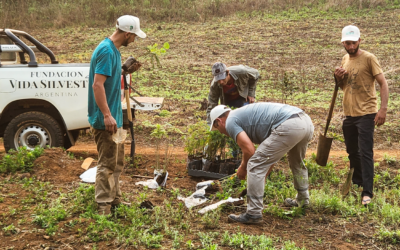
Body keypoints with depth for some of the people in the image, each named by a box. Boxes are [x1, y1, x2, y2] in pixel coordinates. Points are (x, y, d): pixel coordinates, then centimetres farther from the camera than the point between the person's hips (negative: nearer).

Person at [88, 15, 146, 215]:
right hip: (106, 119, -10)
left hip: (114, 118, 10)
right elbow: (97, 85, -25)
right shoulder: (107, 51, -18)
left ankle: (115, 200, 29)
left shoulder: (113, 50, 12)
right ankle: (103, 207, 4)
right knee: (107, 164, -4)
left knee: (117, 162, 18)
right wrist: (107, 115, -28)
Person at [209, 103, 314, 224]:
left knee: (255, 165, -2)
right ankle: (302, 199, 51)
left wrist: (243, 168, 13)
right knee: (296, 162, 36)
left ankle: (253, 214, 3)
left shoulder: (231, 122, 6)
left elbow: (249, 151, -7)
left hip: (289, 126, -10)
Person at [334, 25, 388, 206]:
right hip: (349, 114, 7)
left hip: (366, 113, -7)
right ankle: (357, 181, 35)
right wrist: (338, 78, -3)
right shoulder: (345, 60, 11)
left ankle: (367, 192, -7)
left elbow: (383, 83, -12)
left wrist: (383, 108, -22)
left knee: (365, 152, -10)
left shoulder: (369, 58, -10)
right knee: (352, 151, 17)